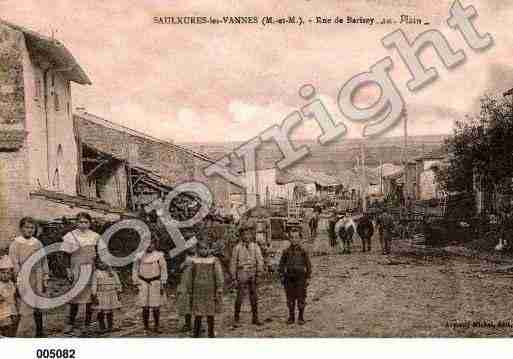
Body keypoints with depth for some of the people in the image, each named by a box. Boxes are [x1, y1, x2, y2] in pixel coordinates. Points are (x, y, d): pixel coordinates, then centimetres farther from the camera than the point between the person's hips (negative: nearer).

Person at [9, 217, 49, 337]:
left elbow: (44, 262, 12)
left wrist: (45, 280, 9)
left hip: (37, 279, 4)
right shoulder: (15, 244, -3)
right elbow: (14, 265, -7)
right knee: (26, 310, -8)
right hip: (24, 279, -4)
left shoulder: (38, 243, 9)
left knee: (38, 308, 11)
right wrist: (18, 283, -12)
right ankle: (23, 336, 2)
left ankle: (39, 333, 22)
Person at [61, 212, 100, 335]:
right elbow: (66, 254, 0)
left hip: (91, 270, 2)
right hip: (77, 270, -2)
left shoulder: (95, 236, 5)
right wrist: (68, 269, -6)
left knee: (90, 296, 4)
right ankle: (70, 324, 9)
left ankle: (88, 324, 13)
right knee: (75, 296, 0)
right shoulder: (71, 236, 0)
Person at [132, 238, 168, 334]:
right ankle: (146, 327, 14)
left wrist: (163, 284, -8)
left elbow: (164, 270, -3)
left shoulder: (159, 255, -4)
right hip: (143, 283, 2)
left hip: (155, 283, -2)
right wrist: (136, 281, 7)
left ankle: (156, 327, 15)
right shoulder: (141, 255, 4)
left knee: (156, 307, 0)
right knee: (145, 307, 3)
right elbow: (135, 268, 13)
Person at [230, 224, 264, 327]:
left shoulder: (255, 247, 4)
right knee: (240, 297, -4)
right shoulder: (237, 248, -2)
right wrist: (234, 278, -4)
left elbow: (260, 261, -2)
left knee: (254, 297, 8)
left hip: (253, 275, 3)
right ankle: (236, 319, 6)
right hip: (242, 275, -3)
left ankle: (255, 318, 18)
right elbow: (233, 264, -1)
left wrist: (259, 274, -12)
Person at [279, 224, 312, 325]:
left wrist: (308, 278, -3)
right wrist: (282, 277, 4)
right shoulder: (286, 252, 4)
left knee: (301, 299, 1)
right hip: (289, 279, 2)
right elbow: (281, 265, 10)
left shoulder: (303, 252, 0)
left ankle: (301, 318, 12)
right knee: (290, 299, 7)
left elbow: (308, 265, 3)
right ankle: (291, 317, 18)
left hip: (300, 278, -2)